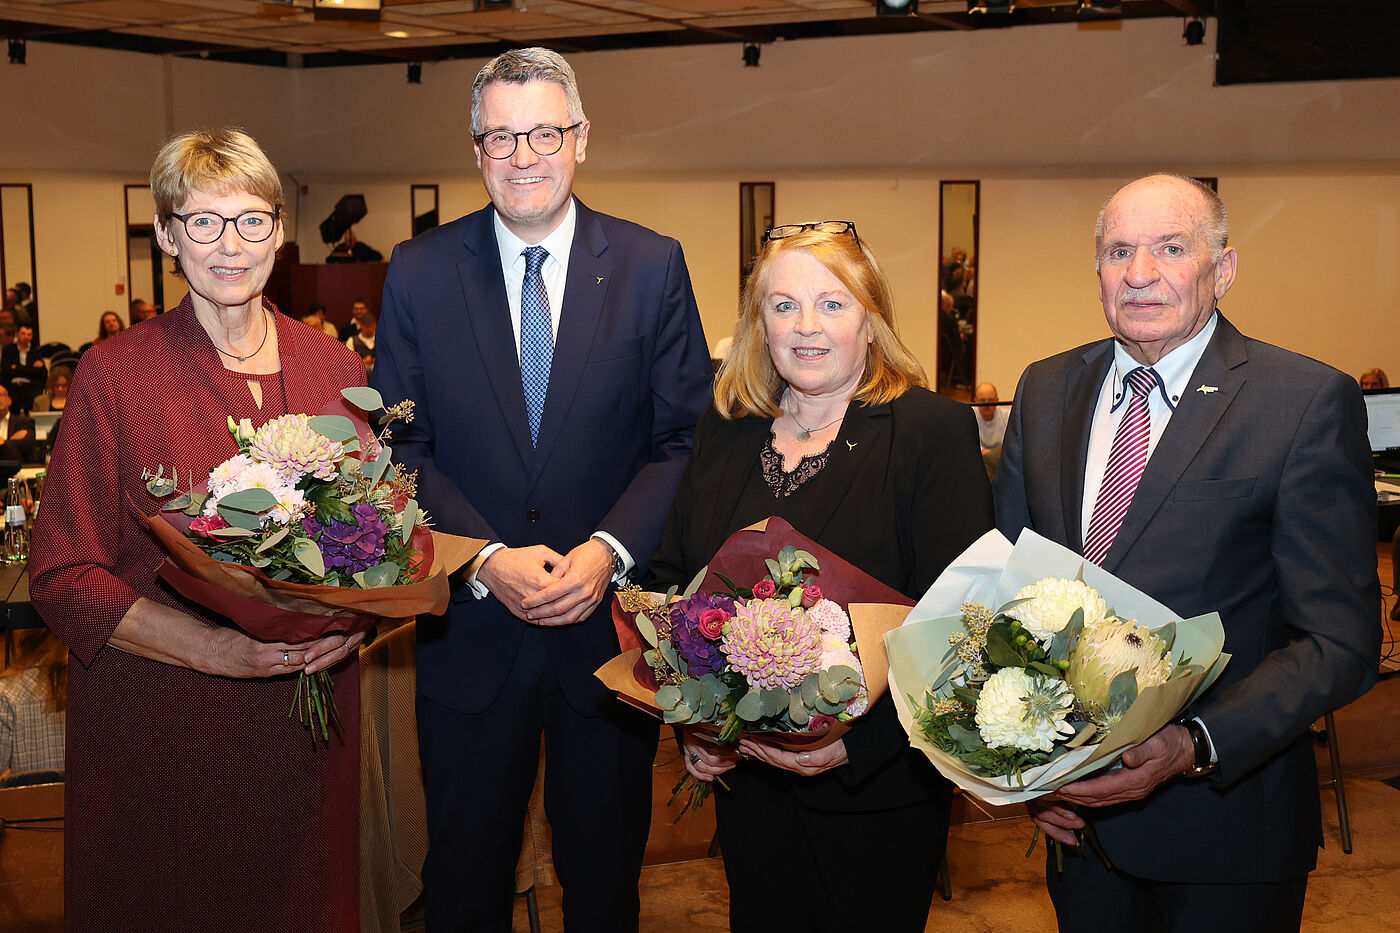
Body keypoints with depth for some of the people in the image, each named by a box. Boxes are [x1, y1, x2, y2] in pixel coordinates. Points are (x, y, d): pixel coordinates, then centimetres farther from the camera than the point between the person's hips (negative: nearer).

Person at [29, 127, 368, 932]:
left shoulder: (337, 368, 3)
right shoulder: (113, 374, -7)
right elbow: (62, 576, -8)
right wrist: (210, 646, -22)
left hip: (308, 709, 3)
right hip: (160, 722, -2)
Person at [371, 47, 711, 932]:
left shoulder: (653, 265, -2)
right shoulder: (419, 272, -1)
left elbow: (686, 436, -4)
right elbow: (401, 446, -2)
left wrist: (609, 550, -18)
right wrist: (486, 559, -15)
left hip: (610, 622, 0)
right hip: (471, 631, 1)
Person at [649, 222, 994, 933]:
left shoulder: (934, 431, -11)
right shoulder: (724, 428, 3)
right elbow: (669, 578, 8)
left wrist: (856, 741, -24)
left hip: (877, 790, -4)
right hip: (743, 775, 4)